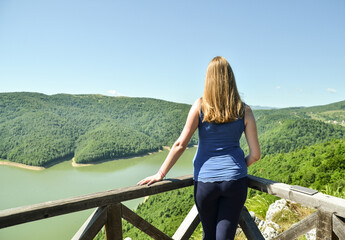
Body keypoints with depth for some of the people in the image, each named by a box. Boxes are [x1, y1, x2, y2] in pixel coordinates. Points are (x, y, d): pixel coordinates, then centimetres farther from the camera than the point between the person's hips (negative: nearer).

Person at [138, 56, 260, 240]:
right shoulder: (244, 110, -1)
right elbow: (255, 154, 1)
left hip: (205, 181, 0)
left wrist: (160, 174, 0)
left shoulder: (200, 106, -5)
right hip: (235, 181, 1)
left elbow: (181, 144, -7)